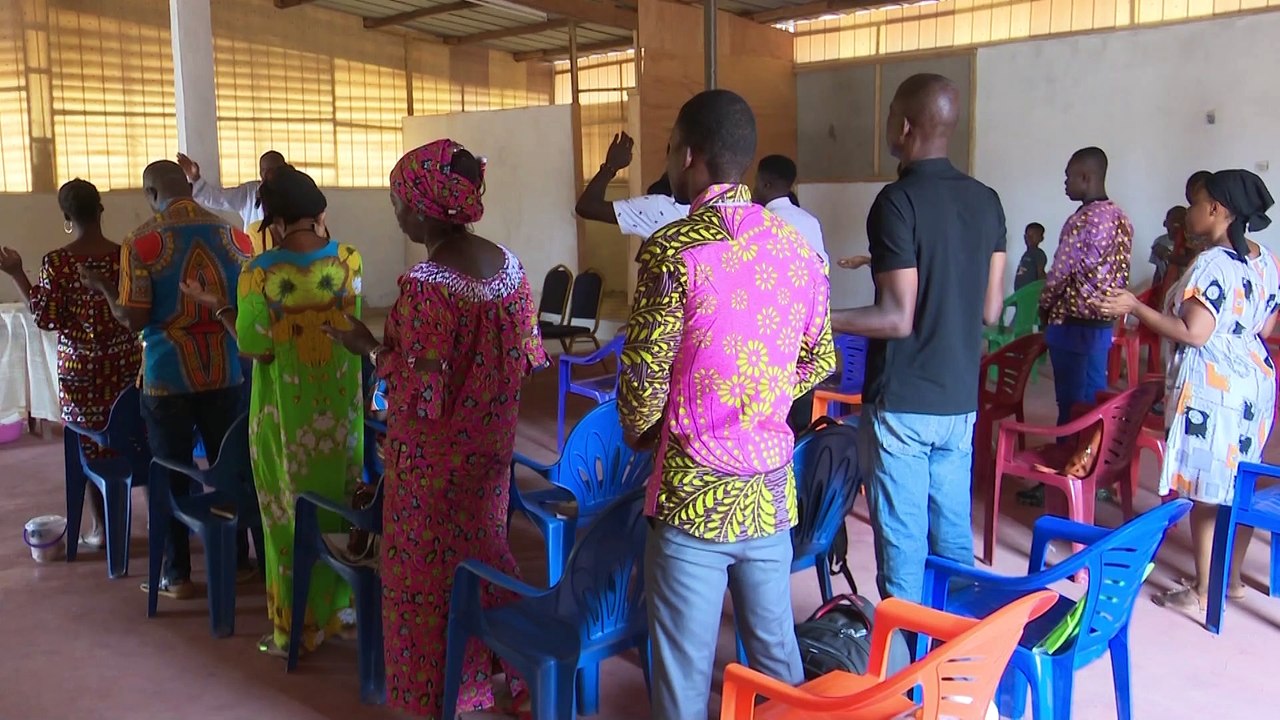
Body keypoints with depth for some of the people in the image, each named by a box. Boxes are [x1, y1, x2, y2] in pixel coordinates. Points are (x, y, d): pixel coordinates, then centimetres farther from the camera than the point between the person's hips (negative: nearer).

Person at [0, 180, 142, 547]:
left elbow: (46, 317, -9)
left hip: (79, 364, -2)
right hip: (125, 359, 2)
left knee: (88, 443, 8)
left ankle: (101, 527, 15)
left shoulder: (56, 262, -11)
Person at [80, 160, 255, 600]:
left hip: (168, 374, -3)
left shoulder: (141, 243, -10)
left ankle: (177, 576, 17)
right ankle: (238, 559, 25)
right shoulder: (234, 235, 0)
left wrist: (103, 287, 7)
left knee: (172, 474, 9)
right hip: (225, 370, 3)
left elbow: (133, 320, -11)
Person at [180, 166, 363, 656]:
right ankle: (338, 610, 30)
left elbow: (255, 349, -14)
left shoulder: (260, 274, -17)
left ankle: (298, 627, 18)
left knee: (291, 513, 9)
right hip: (342, 407, 3)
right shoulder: (348, 260, -7)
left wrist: (216, 305, 0)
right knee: (340, 505, 17)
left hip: (288, 412, -3)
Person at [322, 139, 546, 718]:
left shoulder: (425, 284, -24)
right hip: (490, 445, 7)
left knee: (429, 573, 11)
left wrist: (370, 348, -8)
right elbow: (523, 355, 4)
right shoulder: (507, 263, -2)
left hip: (433, 457, -7)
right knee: (483, 552, 22)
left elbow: (422, 390, -22)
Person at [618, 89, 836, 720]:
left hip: (694, 499, -5)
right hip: (771, 495, 6)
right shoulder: (798, 248, 4)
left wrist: (638, 431, 8)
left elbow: (643, 376, -12)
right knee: (776, 649, 20)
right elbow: (820, 361, 14)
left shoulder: (672, 249, -15)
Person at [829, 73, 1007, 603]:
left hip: (901, 403, -7)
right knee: (953, 536, 16)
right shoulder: (986, 202, 6)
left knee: (902, 542, 4)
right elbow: (990, 310, 9)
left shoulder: (898, 202, -15)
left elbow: (898, 318, -19)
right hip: (960, 400, 7)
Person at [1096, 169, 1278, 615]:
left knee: (1205, 493, 0)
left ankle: (1203, 593, 9)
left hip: (1212, 389, -9)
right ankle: (1233, 580, 29)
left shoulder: (1213, 264, -18)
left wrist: (1134, 307, -17)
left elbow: (1193, 333, -22)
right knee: (1239, 488, 17)